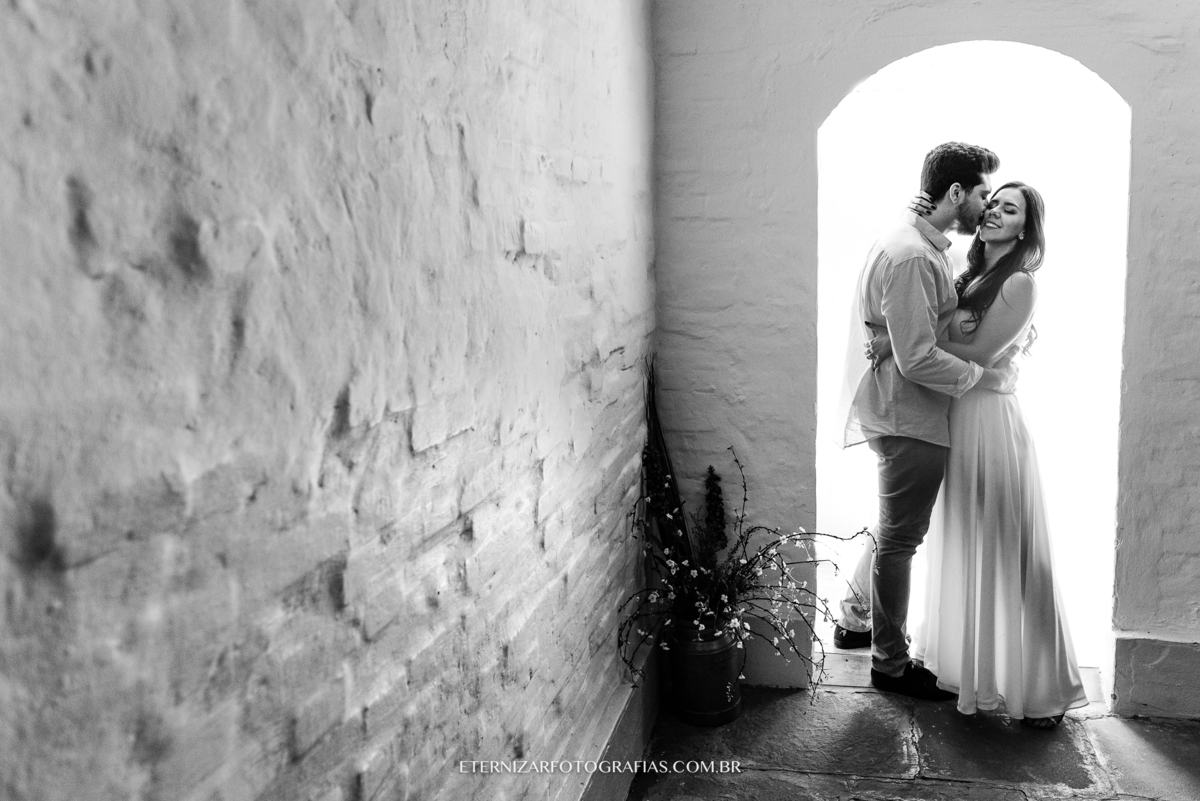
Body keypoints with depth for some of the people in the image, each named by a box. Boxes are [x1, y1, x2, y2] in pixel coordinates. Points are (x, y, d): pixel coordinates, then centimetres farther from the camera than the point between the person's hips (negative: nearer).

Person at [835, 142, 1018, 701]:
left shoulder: (924, 246, 11)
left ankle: (855, 620, 39)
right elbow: (919, 359, -26)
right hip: (908, 419, -10)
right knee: (899, 539, 3)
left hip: (904, 416, 10)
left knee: (896, 532, 24)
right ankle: (890, 664, 17)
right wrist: (987, 377, -15)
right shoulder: (910, 257, -23)